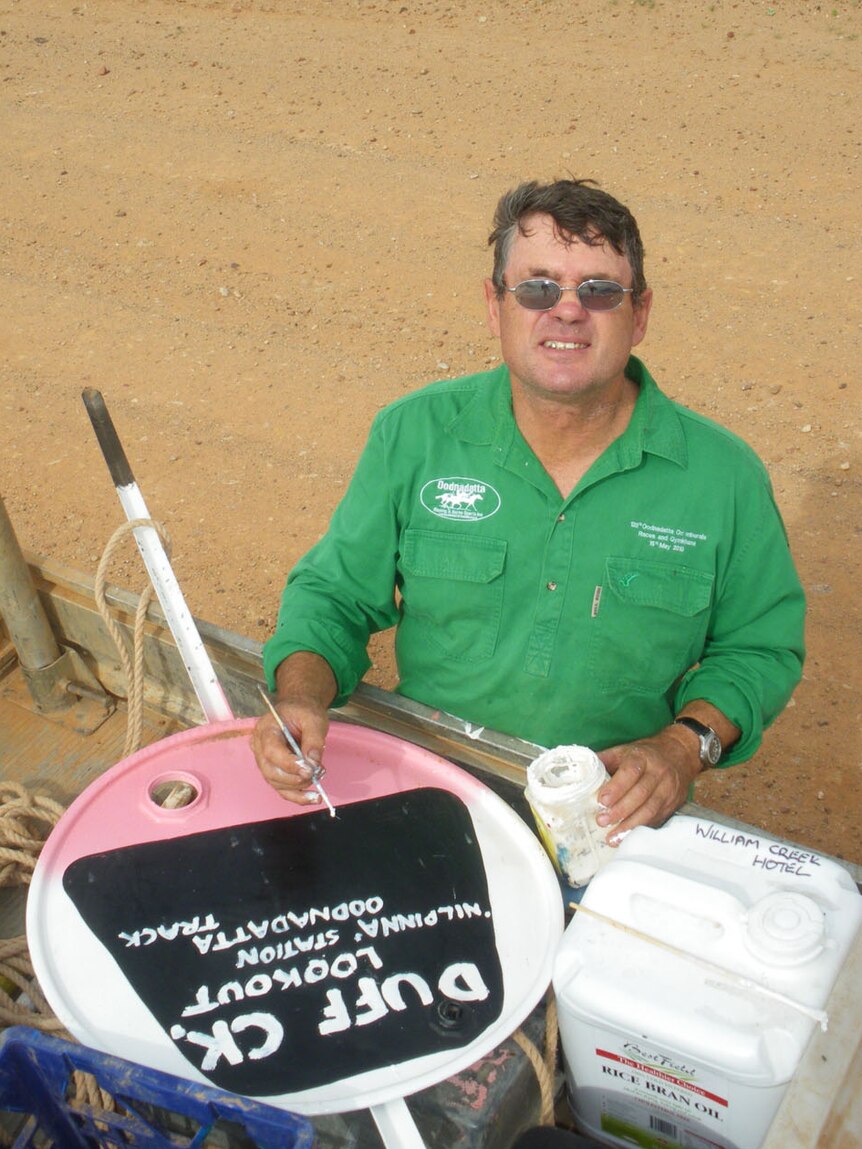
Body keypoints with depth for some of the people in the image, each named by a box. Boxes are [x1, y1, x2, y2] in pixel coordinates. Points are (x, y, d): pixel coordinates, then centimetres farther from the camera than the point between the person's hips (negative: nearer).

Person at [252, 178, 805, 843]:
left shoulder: (722, 475, -3)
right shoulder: (413, 435, -2)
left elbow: (762, 645, 8)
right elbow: (333, 593, 5)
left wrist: (686, 743, -10)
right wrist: (302, 698, -15)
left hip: (613, 809, 1)